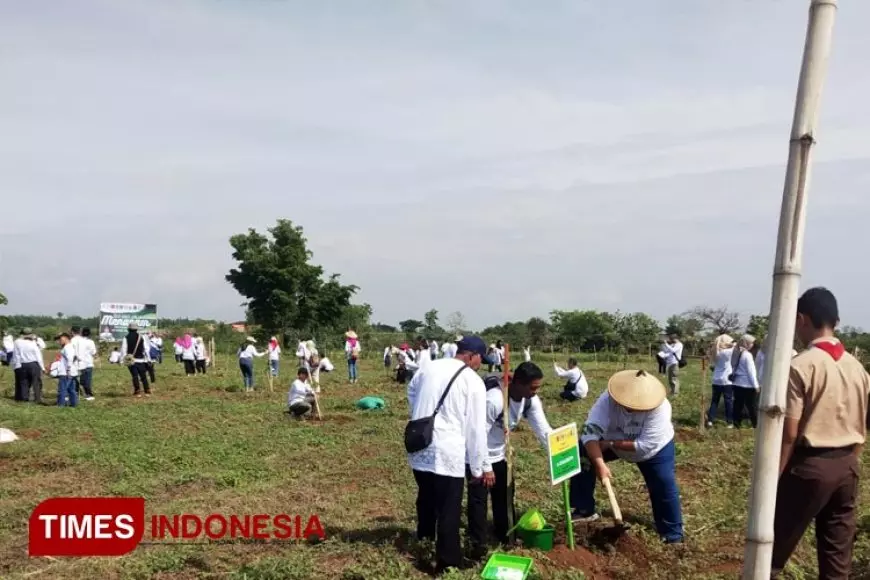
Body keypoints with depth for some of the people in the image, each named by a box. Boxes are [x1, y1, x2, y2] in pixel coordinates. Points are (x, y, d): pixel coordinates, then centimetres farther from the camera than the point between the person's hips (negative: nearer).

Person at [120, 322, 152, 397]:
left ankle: (137, 391, -3)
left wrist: (122, 359, -3)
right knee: (143, 376, 7)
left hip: (131, 361, -1)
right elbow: (146, 349, 4)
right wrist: (148, 359, 9)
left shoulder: (125, 338, -1)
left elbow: (123, 350, -6)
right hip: (141, 360, 1)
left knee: (135, 376, 1)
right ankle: (147, 391, 6)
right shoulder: (141, 337, 4)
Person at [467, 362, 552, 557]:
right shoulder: (494, 399, -35)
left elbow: (544, 430, -10)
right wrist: (485, 468, -23)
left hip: (499, 453, 8)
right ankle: (478, 545, 5)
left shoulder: (530, 400, -12)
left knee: (505, 494, 15)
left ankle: (506, 537, 29)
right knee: (478, 498, -5)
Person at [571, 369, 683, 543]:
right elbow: (590, 432, -40)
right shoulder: (608, 400, -35)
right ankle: (585, 510, 5)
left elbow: (645, 446, -40)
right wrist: (600, 463, -51)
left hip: (655, 448, -2)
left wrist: (610, 444, -37)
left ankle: (673, 535, 13)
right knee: (582, 458, -11)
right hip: (613, 442, 2)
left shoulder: (659, 408, -40)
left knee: (665, 488, -10)